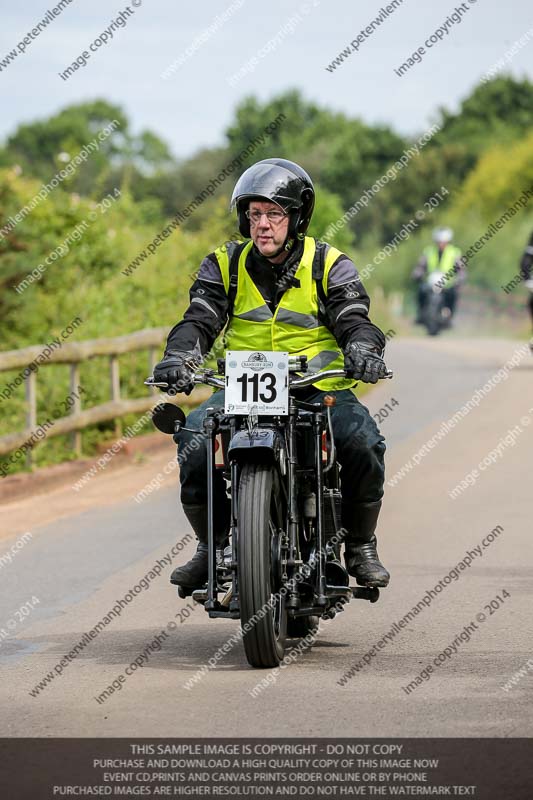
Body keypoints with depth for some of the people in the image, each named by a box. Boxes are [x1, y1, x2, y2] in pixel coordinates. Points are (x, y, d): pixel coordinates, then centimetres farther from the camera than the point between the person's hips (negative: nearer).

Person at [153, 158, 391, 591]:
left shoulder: (328, 264, 2)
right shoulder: (225, 264, 7)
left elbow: (353, 320, -6)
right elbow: (199, 320, -2)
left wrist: (363, 349, -30)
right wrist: (179, 357, -23)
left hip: (319, 387, -1)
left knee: (363, 442, -28)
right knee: (194, 439, -25)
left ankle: (361, 546, -4)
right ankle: (212, 545, -4)